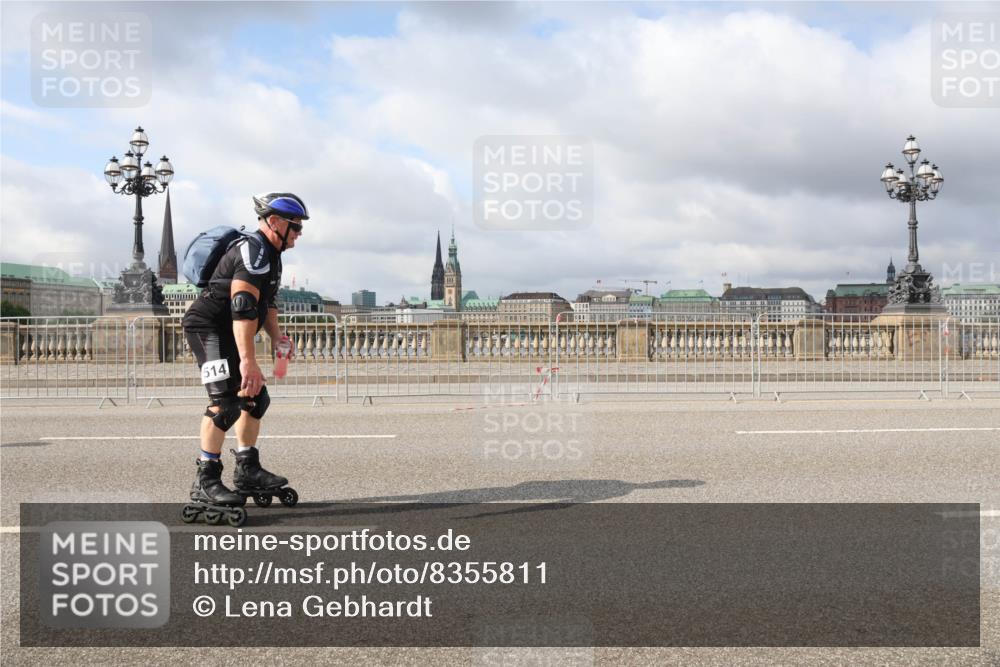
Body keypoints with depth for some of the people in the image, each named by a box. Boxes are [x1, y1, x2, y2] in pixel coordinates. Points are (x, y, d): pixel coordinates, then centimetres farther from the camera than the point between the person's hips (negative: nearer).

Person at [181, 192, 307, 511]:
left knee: (255, 398, 11)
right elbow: (243, 307, -31)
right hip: (208, 327, -11)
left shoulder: (270, 255, 14)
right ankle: (205, 482, -14)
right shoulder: (254, 251, -20)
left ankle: (247, 471, 19)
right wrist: (248, 360, -36)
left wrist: (277, 338, 8)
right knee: (226, 401, -19)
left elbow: (266, 303, 24)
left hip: (227, 332, 11)